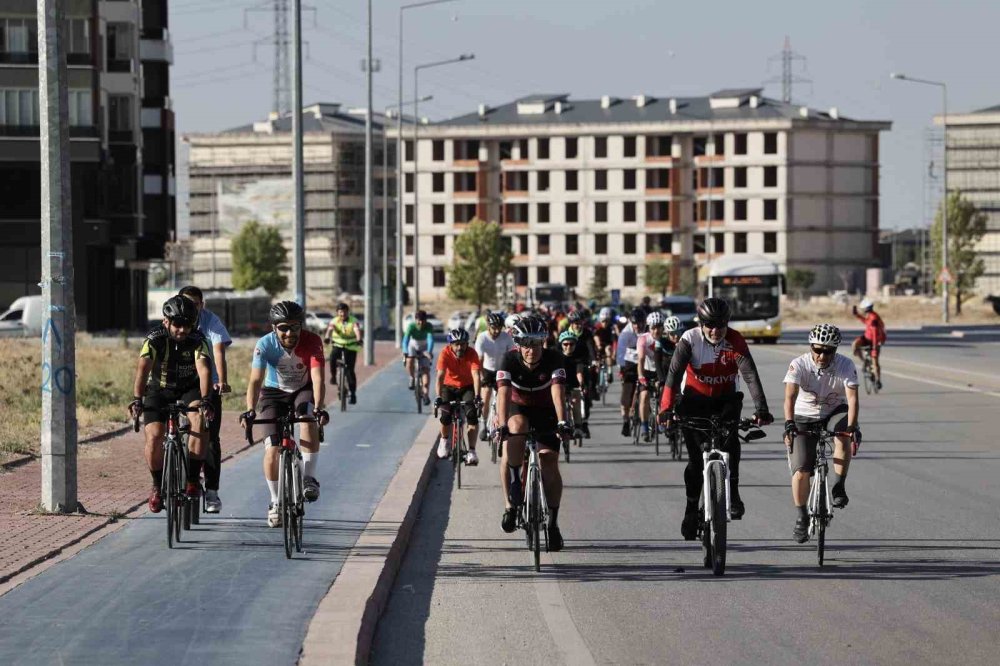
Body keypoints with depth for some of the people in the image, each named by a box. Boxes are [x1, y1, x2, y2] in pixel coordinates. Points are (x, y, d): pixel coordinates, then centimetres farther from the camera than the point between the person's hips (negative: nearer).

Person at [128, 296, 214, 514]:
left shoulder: (198, 341, -23)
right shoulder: (155, 339, -23)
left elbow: (204, 370, -37)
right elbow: (143, 368, -35)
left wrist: (205, 401, -53)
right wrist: (137, 400, -50)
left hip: (190, 388, 0)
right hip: (159, 390, 0)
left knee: (200, 420, -30)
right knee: (154, 437, -19)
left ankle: (192, 480, -18)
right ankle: (157, 485, 6)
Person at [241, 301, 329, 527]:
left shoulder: (312, 342, -26)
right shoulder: (265, 345, -25)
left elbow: (318, 378, -34)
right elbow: (255, 380, -33)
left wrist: (318, 408, -50)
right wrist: (250, 411, -48)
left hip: (304, 391, 0)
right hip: (274, 393, 0)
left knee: (308, 421, -33)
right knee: (272, 450, -12)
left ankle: (309, 477, -18)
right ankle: (275, 502, 8)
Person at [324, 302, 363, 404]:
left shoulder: (353, 321, -8)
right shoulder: (334, 321, -5)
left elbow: (357, 330, -27)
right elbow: (330, 329, -23)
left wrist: (359, 339, -48)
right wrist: (327, 337, -46)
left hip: (351, 347, -1)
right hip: (338, 345, 1)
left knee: (350, 371, -7)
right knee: (333, 357, -33)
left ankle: (353, 394, 2)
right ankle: (333, 376, -11)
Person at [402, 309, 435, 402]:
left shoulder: (429, 327, -28)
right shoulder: (411, 326, -29)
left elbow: (431, 339, -41)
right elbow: (406, 339, -39)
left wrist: (429, 352, -59)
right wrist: (405, 353, -55)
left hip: (424, 347, 0)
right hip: (413, 345, 0)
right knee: (409, 362, -27)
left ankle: (426, 394, -5)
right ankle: (412, 378, 2)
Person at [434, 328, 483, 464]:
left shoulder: (472, 354, -23)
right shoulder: (445, 353, -23)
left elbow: (476, 376, -33)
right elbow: (440, 376, -30)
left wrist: (477, 396, -47)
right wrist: (438, 397, -43)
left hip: (467, 387, 0)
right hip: (449, 387, 0)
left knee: (472, 414, -23)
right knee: (446, 414, -20)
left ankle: (472, 451, -17)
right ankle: (445, 440, 11)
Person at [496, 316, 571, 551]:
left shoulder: (553, 359, -24)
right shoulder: (510, 360, -23)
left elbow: (558, 392, -35)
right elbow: (504, 393, -34)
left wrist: (562, 422, -49)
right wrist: (502, 425, -47)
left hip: (545, 412, 1)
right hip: (519, 409, -1)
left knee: (549, 462, -13)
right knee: (518, 425, -35)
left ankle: (553, 522, 2)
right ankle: (511, 503, -28)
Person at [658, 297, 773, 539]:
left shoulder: (735, 341, -19)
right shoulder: (690, 340, -19)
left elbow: (751, 375, -27)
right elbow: (674, 374, -26)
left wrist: (761, 409, -40)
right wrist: (666, 410, -39)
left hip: (725, 399, 0)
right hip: (695, 399, 0)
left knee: (729, 437, -29)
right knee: (696, 457, -1)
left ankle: (733, 493, -20)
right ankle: (692, 508, 17)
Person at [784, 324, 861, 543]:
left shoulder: (846, 366, -20)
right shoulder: (799, 365, -23)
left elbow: (852, 399, -30)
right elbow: (790, 397, -35)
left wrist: (852, 426, -46)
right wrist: (789, 424, -51)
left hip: (834, 413, 0)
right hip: (804, 418, 0)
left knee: (843, 438, -34)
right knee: (800, 471, -11)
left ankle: (838, 488, -17)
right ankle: (801, 518, 8)